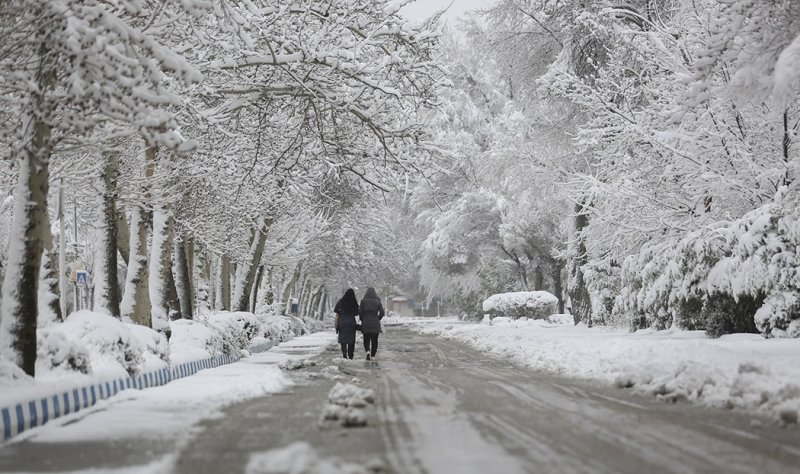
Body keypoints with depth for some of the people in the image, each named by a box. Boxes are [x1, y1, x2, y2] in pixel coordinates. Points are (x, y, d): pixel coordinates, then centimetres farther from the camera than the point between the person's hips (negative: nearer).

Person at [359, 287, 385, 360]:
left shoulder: (363, 301, -4)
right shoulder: (378, 301, -1)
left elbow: (360, 312, -8)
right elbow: (381, 312, -6)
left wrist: (362, 319, 9)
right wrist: (378, 319, 11)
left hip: (366, 323, -1)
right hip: (375, 324, 1)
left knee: (366, 339, 11)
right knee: (374, 340, 10)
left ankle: (368, 351, -14)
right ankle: (373, 355, 8)